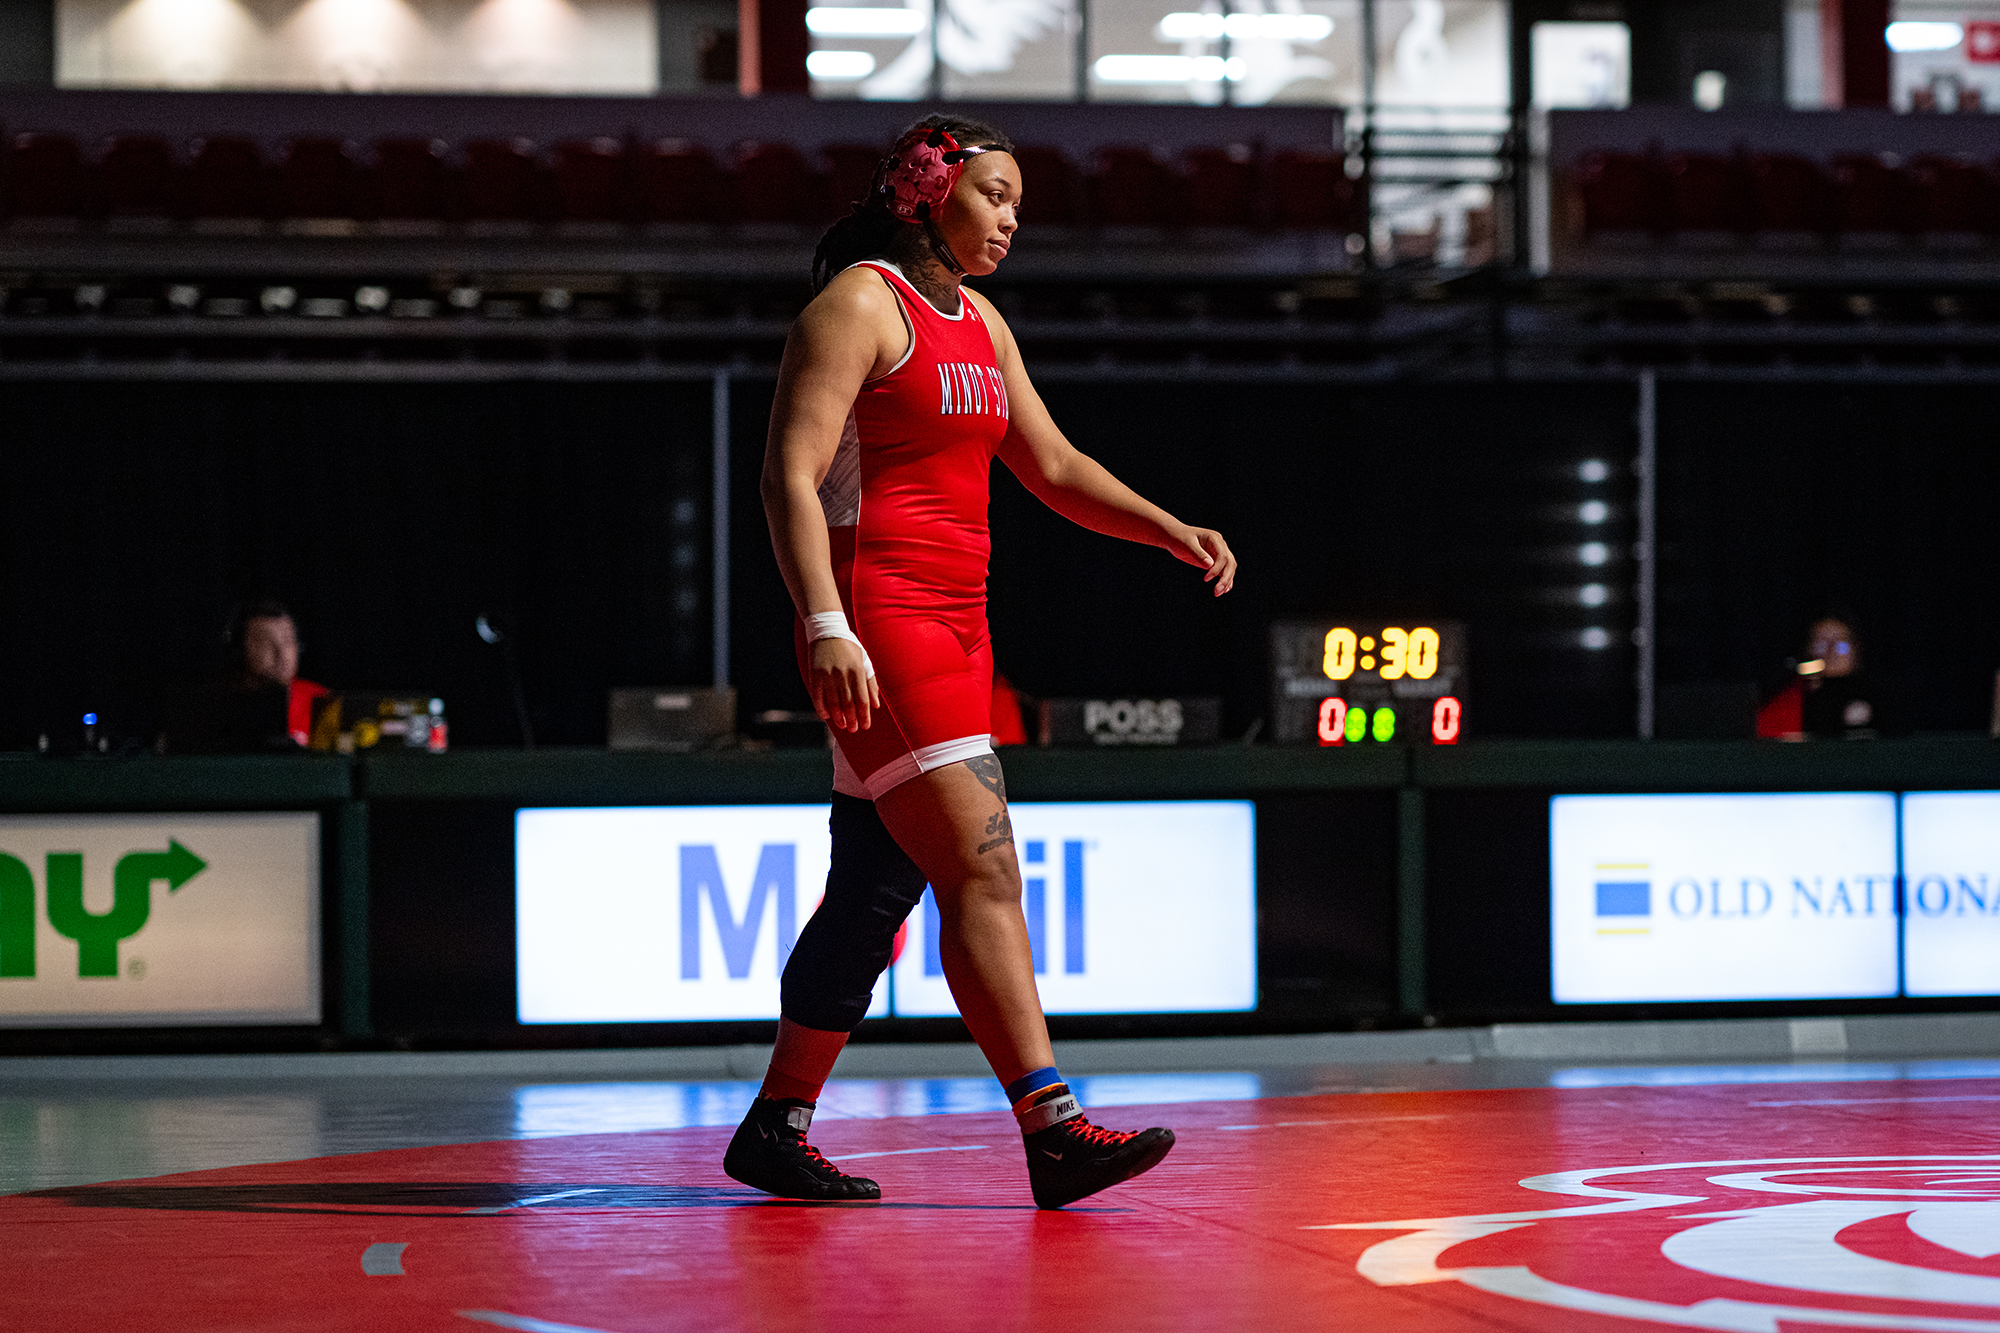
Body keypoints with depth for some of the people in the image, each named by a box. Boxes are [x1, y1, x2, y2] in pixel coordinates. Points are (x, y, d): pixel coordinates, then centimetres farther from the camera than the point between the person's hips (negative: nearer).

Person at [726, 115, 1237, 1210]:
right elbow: (790, 475, -14)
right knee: (983, 867, -16)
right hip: (875, 621, -9)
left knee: (883, 885, 10)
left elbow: (1053, 468, 24)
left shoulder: (978, 322, 20)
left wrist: (1174, 533, 11)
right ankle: (1053, 1132, -21)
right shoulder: (860, 304, -7)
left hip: (954, 625, 9)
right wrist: (827, 627, -25)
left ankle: (776, 1127, 18)